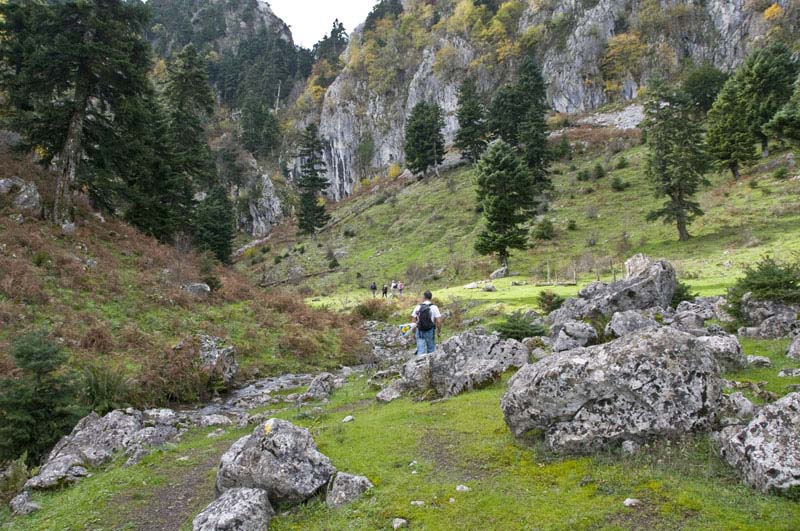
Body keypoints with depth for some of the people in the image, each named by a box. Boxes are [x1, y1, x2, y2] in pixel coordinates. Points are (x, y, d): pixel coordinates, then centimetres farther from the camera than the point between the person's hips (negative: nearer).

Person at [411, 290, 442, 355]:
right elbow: (438, 321, -9)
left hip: (420, 332, 1)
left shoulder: (418, 307, -1)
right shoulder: (434, 307, -6)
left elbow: (413, 321, 0)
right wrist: (439, 332, 4)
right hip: (430, 332, -1)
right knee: (431, 350, 15)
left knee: (420, 350, -1)